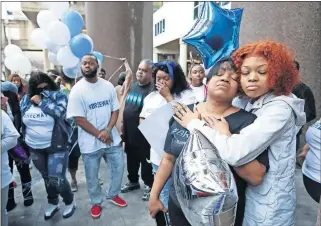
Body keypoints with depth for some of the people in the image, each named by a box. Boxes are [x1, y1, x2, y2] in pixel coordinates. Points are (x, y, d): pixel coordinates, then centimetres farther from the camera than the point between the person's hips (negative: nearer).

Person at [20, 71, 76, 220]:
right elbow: (22, 122, 12)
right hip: (35, 149, 5)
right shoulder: (26, 100, 4)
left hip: (57, 147, -5)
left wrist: (41, 102, -21)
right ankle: (53, 203, 41)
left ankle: (70, 202, 24)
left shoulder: (58, 96, -10)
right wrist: (24, 141, 10)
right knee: (47, 177, 19)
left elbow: (60, 112, -28)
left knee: (57, 179, -3)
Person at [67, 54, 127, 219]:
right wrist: (99, 135, -16)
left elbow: (115, 110, 0)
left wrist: (107, 130, -16)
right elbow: (79, 119, -14)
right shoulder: (77, 90, -11)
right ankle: (96, 203, 36)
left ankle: (113, 195, 40)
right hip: (90, 142, -3)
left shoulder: (108, 86, 0)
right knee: (92, 175, 13)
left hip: (112, 138, 4)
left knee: (118, 168, 15)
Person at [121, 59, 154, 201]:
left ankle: (149, 185, 27)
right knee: (131, 159, 21)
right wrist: (122, 123, 16)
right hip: (129, 132, 8)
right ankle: (133, 181, 41)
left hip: (144, 134, -7)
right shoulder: (133, 86, 9)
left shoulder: (152, 89, -16)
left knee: (146, 161, 9)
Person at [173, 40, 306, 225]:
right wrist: (224, 134, -26)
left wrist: (195, 123, -23)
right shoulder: (243, 102, -1)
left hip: (268, 203, -6)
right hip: (246, 194, 6)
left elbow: (235, 153, -33)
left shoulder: (280, 108, -23)